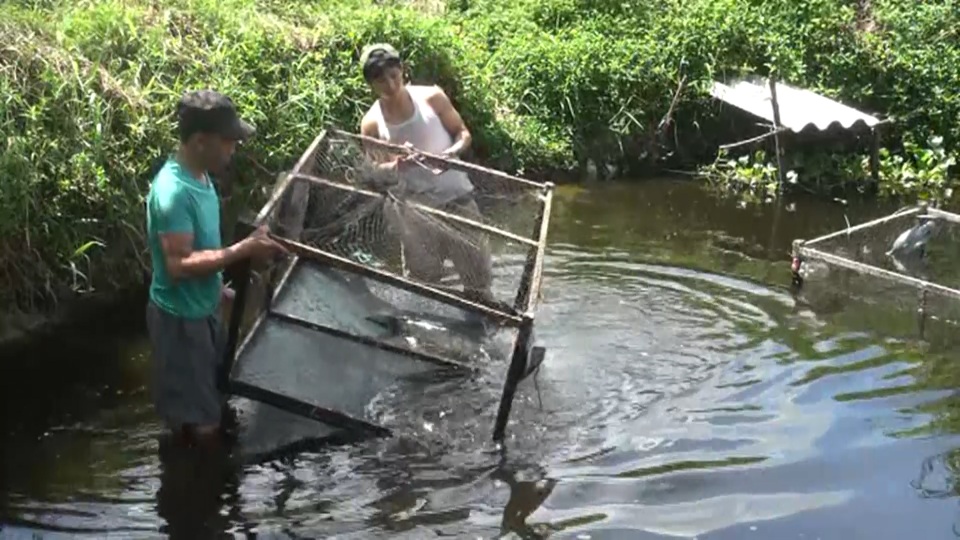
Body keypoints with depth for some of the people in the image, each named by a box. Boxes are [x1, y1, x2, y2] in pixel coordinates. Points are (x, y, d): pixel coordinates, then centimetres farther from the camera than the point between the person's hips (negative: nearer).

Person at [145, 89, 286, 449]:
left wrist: (217, 285, 21)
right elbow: (180, 264, -31)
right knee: (199, 425, 1)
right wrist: (243, 250, -30)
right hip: (180, 318, -10)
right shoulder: (174, 191, -28)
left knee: (214, 403, 23)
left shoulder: (199, 175, 3)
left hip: (202, 308, 10)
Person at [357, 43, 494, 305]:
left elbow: (463, 133, 1)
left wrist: (453, 151, -22)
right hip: (416, 211, 0)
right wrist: (397, 165, -24)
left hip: (456, 197, 0)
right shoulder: (371, 124, -6)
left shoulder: (431, 97, -7)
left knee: (478, 274, 7)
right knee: (424, 280, 10)